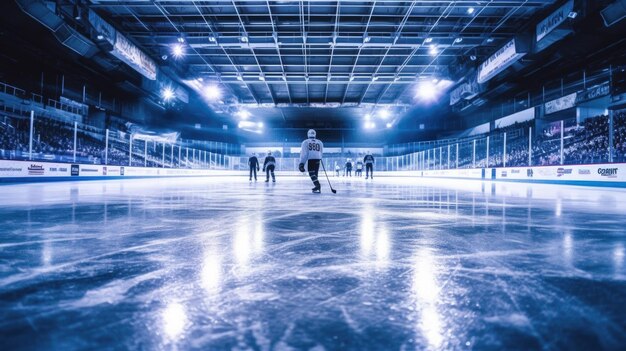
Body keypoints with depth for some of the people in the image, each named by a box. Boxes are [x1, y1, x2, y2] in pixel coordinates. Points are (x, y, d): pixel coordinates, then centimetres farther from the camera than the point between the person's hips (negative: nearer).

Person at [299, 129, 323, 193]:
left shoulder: (305, 142, 5)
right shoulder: (320, 142, 14)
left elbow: (304, 153, -4)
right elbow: (321, 152, 19)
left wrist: (302, 163, -8)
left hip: (310, 159, -4)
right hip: (318, 159, 4)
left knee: (312, 173, -6)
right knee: (315, 173, 13)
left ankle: (317, 185, -26)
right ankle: (317, 187, 11)